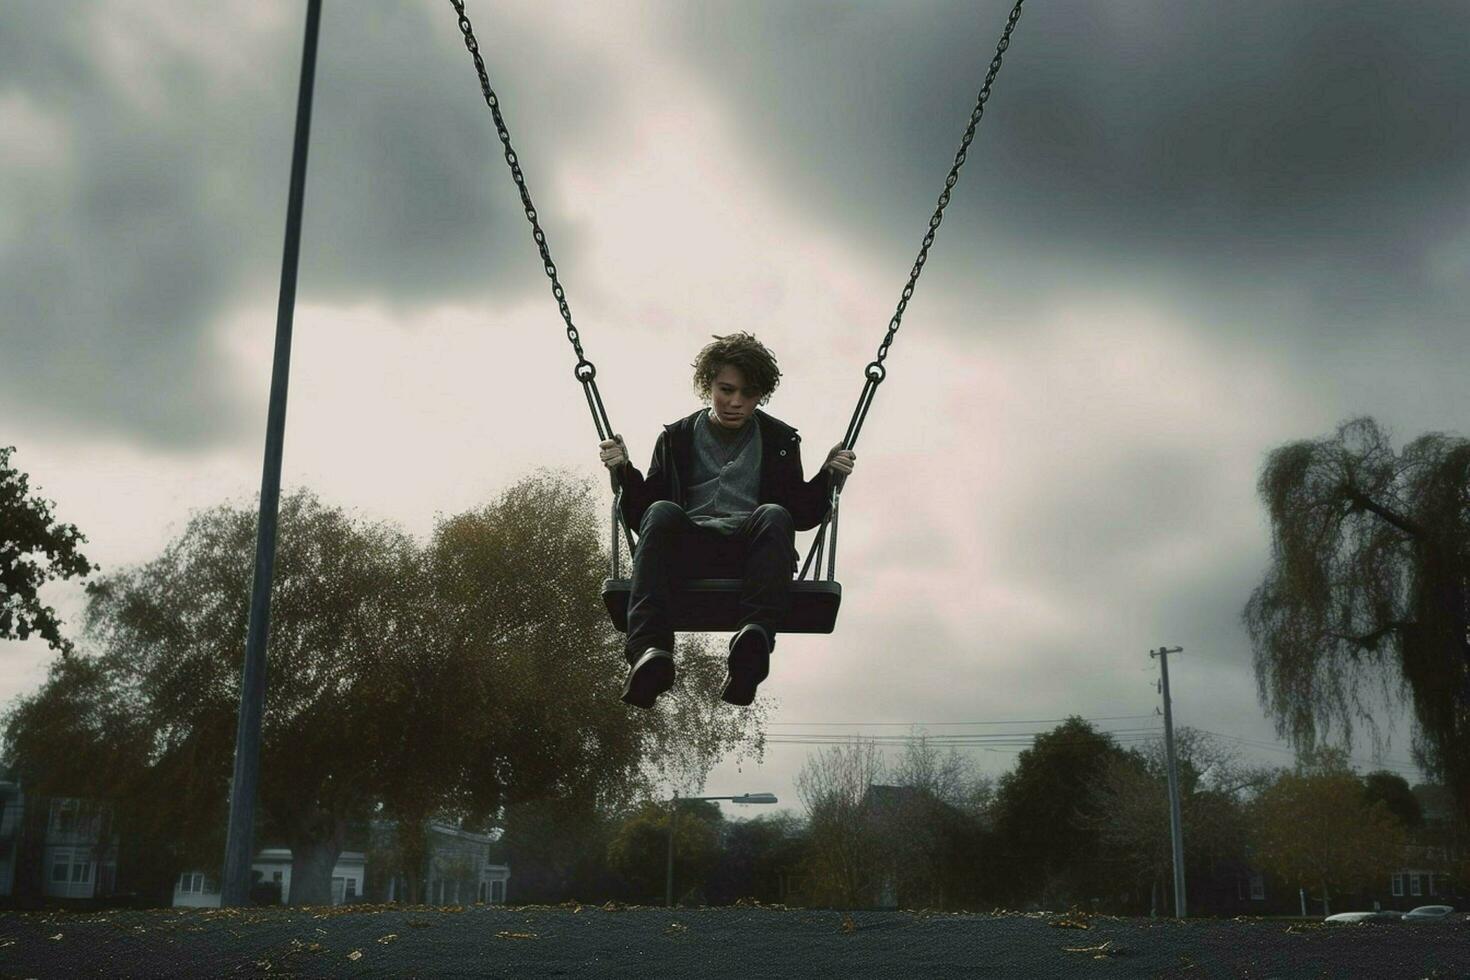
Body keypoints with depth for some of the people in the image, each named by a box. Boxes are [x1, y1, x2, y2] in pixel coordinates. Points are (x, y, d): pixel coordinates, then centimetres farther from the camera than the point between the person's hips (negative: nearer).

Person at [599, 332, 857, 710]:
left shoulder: (779, 441, 22)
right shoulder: (677, 438, 21)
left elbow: (803, 515, 15)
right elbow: (641, 515, 13)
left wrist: (826, 476, -1)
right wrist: (626, 472, -3)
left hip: (751, 548, 0)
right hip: (690, 548, 0)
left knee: (774, 515, -33)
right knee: (662, 512, -33)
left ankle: (752, 644, -57)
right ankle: (650, 653, -51)